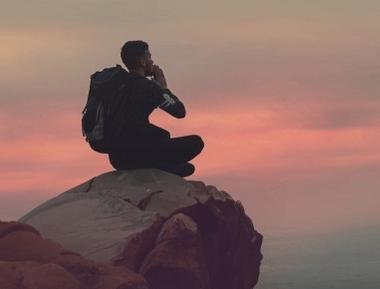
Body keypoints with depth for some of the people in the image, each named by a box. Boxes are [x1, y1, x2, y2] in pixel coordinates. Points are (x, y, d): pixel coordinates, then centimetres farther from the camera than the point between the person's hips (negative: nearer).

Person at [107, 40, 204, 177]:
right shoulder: (147, 86, -11)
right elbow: (180, 111, -2)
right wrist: (164, 87, 11)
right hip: (136, 155, -8)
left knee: (164, 136, 32)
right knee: (196, 142, 2)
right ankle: (156, 168, -11)